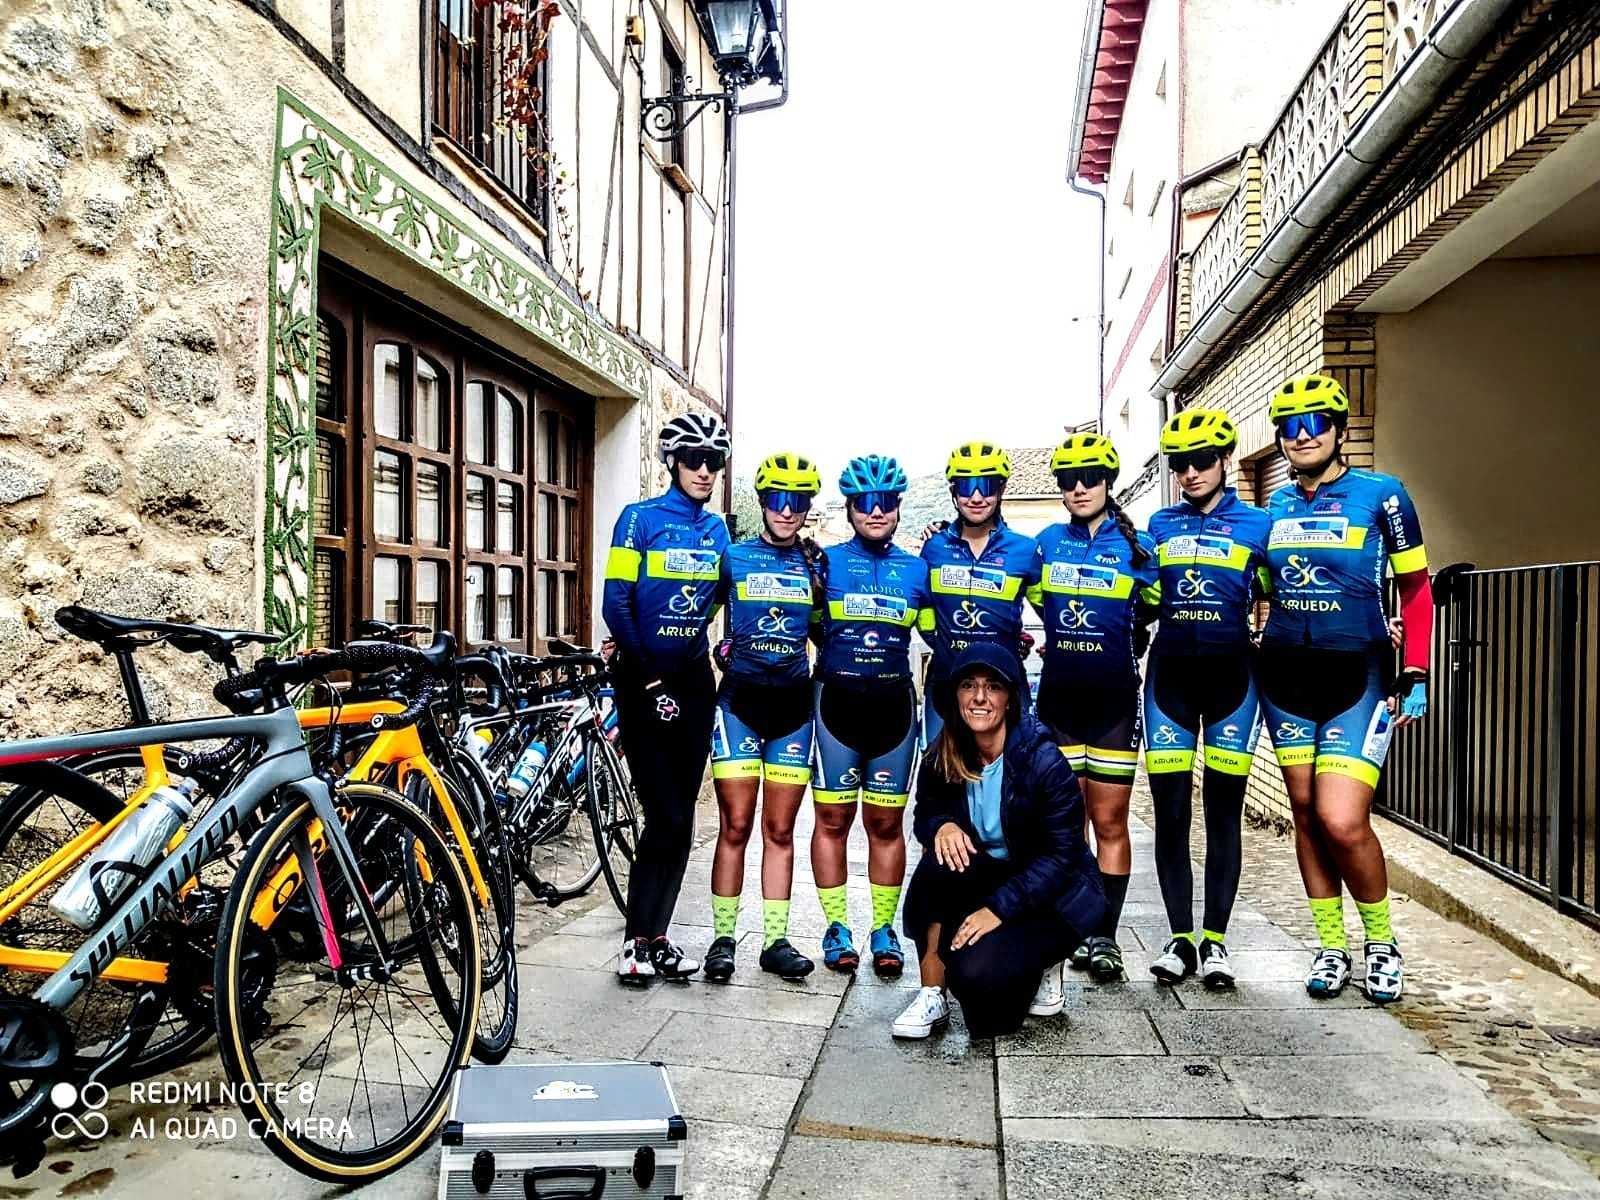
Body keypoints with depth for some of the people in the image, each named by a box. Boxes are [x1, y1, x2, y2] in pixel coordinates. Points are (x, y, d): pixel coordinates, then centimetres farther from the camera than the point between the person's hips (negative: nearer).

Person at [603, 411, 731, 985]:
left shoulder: (716, 528, 9)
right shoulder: (641, 518, -6)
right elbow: (615, 604, -12)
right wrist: (650, 681, -14)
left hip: (694, 678, 5)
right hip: (644, 677, -5)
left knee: (681, 817, 7)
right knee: (666, 817, -8)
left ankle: (654, 938, 20)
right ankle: (637, 942, 9)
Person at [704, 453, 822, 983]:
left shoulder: (816, 564, 8)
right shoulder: (734, 557, 2)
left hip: (793, 702, 2)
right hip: (740, 699, -2)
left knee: (780, 830, 8)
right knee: (735, 826, 0)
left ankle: (776, 940, 17)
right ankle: (723, 938, 12)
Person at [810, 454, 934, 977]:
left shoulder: (917, 569, 9)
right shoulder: (827, 561, 3)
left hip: (893, 703, 2)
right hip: (836, 699, -1)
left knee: (886, 822, 8)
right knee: (832, 819, 3)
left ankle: (884, 929, 20)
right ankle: (837, 927, 17)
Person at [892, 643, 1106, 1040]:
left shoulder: (1041, 759, -22)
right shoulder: (943, 757, -7)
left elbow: (1061, 855, -20)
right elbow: (925, 813, 6)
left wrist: (999, 908, -25)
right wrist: (942, 826, -19)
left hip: (1052, 896, -4)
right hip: (989, 877, 4)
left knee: (975, 972, -27)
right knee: (941, 860, -29)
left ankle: (1038, 966, 8)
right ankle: (933, 993, -15)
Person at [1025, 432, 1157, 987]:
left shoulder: (1136, 546, -1)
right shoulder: (1048, 541, 5)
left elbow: (1150, 615, 10)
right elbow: (1038, 600, 21)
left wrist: (1115, 649, 9)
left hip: (1114, 698, -2)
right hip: (1057, 697, 2)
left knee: (1110, 821, 3)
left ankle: (1103, 936, 13)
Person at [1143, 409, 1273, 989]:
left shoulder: (1257, 524, 3)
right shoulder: (1160, 525, 10)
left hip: (1230, 673, -2)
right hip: (1170, 674, 2)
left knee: (1223, 811, 4)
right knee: (1170, 812, 1)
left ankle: (1216, 940, 14)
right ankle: (1179, 938, 12)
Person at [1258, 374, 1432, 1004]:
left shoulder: (1381, 494, -4)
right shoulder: (1277, 504, 8)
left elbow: (1415, 589, 1)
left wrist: (1416, 676, -4)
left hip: (1358, 674, -4)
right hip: (1285, 674, 4)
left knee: (1342, 821, -13)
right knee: (1307, 815, 8)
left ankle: (1381, 941, 14)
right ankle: (1331, 945, 24)